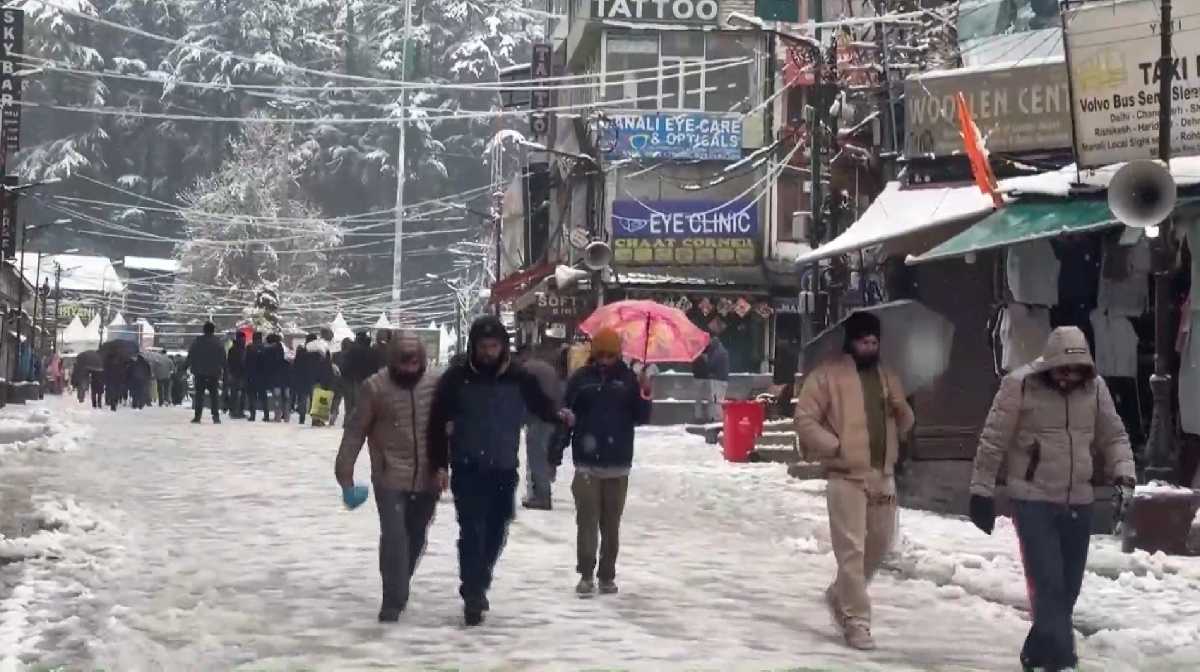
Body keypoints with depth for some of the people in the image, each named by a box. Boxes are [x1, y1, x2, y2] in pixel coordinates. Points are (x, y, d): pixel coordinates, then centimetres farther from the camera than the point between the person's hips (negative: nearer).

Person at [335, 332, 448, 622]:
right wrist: (345, 471, -2)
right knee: (394, 537, -12)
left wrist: (442, 466, -3)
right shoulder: (376, 386, -9)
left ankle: (398, 591, 35)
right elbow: (356, 431, -3)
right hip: (390, 477, -3)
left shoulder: (435, 384, -3)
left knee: (416, 538, 14)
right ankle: (393, 602, -4)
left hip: (427, 478, 3)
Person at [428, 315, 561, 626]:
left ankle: (477, 585, 32)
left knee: (495, 532, 12)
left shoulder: (519, 378, -1)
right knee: (472, 531, -11)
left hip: (505, 469, 3)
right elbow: (438, 422, -5)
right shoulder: (456, 377, -7)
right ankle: (473, 594, -5)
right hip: (468, 468, -3)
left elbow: (541, 405, 8)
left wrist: (560, 416, -15)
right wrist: (439, 464, -7)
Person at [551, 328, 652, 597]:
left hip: (618, 463, 1)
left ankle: (607, 576, 17)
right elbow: (565, 417, 0)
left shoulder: (628, 378, 1)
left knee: (611, 523, 9)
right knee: (587, 520, -2)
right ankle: (586, 575, 4)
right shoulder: (581, 379, -1)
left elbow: (640, 418, 3)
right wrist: (555, 456, -4)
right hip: (586, 463, -1)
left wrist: (645, 394, -15)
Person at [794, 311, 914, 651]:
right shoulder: (827, 375, -5)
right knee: (852, 550, -7)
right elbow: (805, 420, -7)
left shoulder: (888, 377, 14)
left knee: (880, 544, 16)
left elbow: (904, 424, 21)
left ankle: (841, 594, 37)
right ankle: (856, 621, 0)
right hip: (846, 475, -7)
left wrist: (902, 410, -3)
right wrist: (834, 447, -16)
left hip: (883, 474, 7)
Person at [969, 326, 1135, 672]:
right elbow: (993, 441, -6)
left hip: (1079, 503, 5)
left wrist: (1123, 476, -5)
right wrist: (981, 491, -4)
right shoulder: (1019, 385, -11)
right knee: (1048, 584, -12)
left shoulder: (1095, 387, 1)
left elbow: (1114, 436, 11)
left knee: (1068, 588, 11)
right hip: (1033, 501, -5)